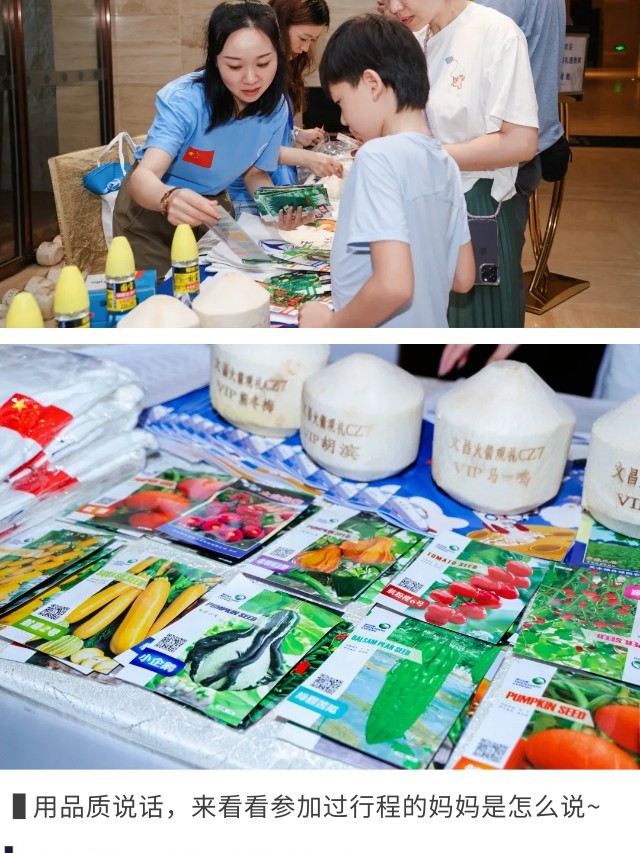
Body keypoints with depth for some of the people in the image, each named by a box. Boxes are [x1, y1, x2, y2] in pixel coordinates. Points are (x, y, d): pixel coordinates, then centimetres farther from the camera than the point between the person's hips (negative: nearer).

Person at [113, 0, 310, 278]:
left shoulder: (276, 108, -15)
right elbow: (142, 177, -41)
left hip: (212, 206, 4)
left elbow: (255, 173, 0)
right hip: (152, 210, -4)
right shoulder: (185, 100, -29)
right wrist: (171, 197, -64)